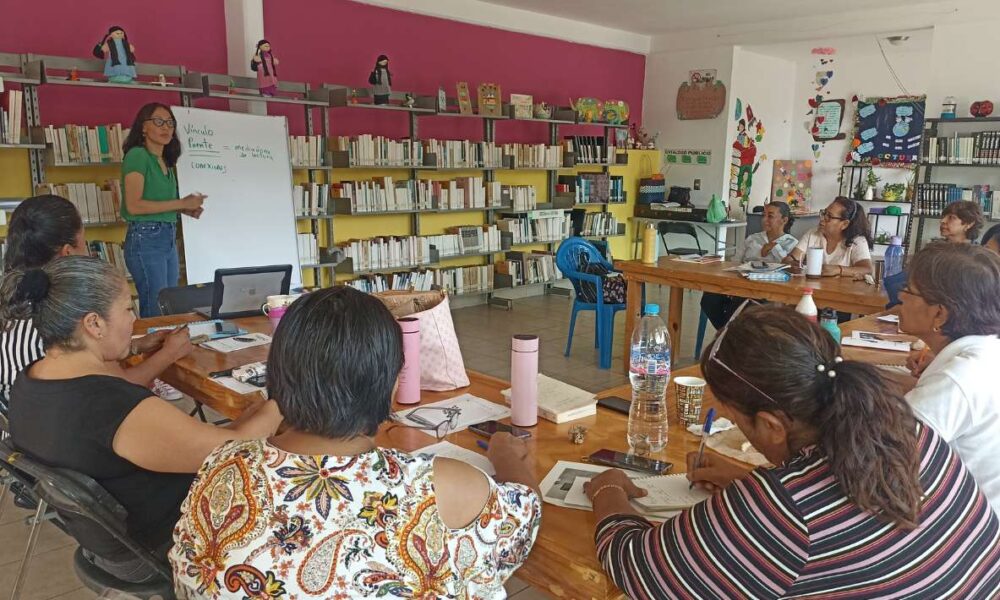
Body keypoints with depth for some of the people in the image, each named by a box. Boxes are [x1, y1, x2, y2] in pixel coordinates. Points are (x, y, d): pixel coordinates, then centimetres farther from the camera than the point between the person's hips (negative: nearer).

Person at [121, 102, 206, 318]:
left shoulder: (166, 162, 15)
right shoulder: (137, 155, -7)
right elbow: (134, 205, -16)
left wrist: (186, 209, 5)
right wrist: (181, 203, -14)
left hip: (169, 238, 8)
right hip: (146, 237, -8)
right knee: (156, 313, -7)